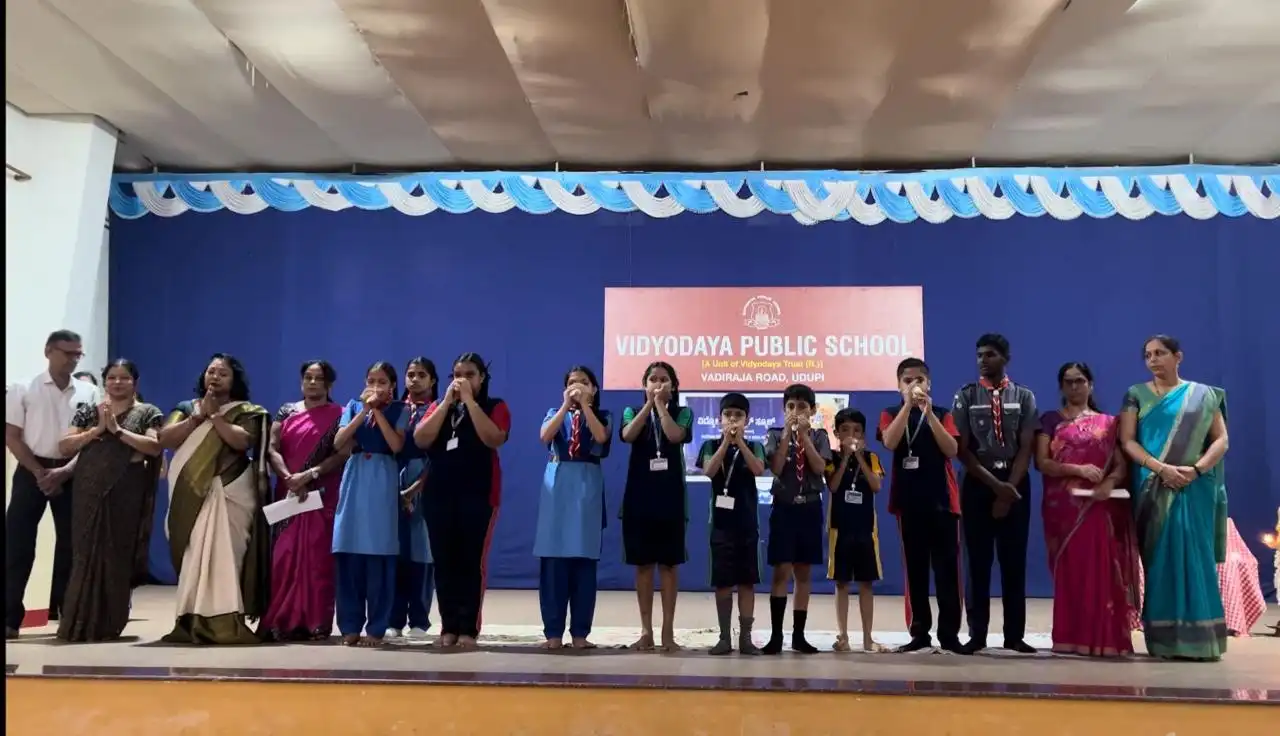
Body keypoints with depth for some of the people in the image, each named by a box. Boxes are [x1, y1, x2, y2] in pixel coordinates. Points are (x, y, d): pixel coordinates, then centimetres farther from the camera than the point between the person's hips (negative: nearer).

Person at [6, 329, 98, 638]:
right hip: (32, 470, -2)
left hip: (71, 473, 2)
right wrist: (40, 472, -11)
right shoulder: (23, 389, 0)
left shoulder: (88, 393, 5)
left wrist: (65, 471, -10)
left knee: (71, 544, 5)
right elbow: (11, 437, -3)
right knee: (18, 543, -4)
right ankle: (10, 618, 1)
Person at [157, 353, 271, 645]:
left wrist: (214, 415, -7)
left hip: (229, 495, -4)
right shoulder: (186, 409, 16)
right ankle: (192, 621, 4)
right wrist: (199, 416, -5)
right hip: (191, 495, 4)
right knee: (192, 556, 1)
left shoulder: (245, 412, 5)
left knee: (222, 555, -11)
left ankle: (223, 623, -12)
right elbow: (165, 440, 2)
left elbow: (242, 440, -13)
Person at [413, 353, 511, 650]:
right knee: (444, 561, 3)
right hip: (438, 493, 4)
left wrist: (470, 400, -13)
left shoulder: (495, 407, 4)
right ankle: (449, 627, 9)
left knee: (473, 561, -6)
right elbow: (421, 440, -3)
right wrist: (447, 401, -6)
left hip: (479, 494, -3)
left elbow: (494, 439, -16)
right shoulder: (438, 407, 14)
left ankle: (469, 629, -1)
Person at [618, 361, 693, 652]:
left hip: (670, 495, -1)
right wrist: (649, 402, -11)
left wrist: (661, 403, -9)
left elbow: (675, 436, -16)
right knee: (643, 564, 3)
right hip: (639, 494, 1)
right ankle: (646, 631, 10)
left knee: (668, 563, 0)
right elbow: (628, 435, -12)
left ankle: (668, 631, 6)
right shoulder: (632, 411, 10)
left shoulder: (682, 413, 6)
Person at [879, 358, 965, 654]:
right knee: (915, 568, 4)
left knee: (947, 568, -2)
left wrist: (929, 413, -14)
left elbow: (952, 450, -7)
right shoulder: (891, 414, 7)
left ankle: (949, 634, 3)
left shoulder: (942, 414, 9)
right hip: (908, 501, 0)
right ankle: (919, 632, 11)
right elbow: (890, 442, -13)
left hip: (943, 500, 0)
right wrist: (908, 405, -17)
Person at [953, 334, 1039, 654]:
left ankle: (1015, 635, 10)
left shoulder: (1024, 396, 5)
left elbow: (1026, 448, -2)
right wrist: (995, 484, -13)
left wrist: (1009, 488, -14)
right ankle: (977, 634, 7)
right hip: (978, 483, -1)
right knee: (979, 561, 1)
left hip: (1016, 484, 1)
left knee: (1014, 561, 4)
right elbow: (963, 449, -4)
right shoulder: (965, 396, 3)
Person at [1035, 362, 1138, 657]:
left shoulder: (1107, 423, 13)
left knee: (1101, 571, -4)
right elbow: (1042, 462, -2)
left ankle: (1103, 638, 1)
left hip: (1099, 507, 1)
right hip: (1063, 506, -1)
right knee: (1070, 570, -1)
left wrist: (1109, 483, -16)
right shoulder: (1050, 420, 9)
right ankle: (1071, 638, 3)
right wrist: (1078, 469, -17)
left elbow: (1121, 465, 6)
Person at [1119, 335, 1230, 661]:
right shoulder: (1137, 395, 8)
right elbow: (1127, 441, -1)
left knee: (1195, 556, -3)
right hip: (1154, 488, 0)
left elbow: (1221, 439, 2)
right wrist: (1161, 468, -15)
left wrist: (1197, 468, -15)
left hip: (1195, 488, 0)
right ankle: (1165, 640, 2)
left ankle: (1198, 638, 2)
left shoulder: (1202, 395, 9)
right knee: (1161, 557, -1)